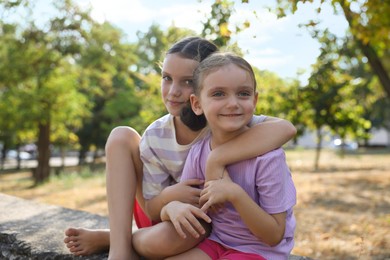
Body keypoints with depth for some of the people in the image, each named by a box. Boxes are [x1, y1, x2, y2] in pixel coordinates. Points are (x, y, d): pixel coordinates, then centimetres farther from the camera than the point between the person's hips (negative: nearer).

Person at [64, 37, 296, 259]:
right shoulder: (155, 136, -13)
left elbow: (286, 128, -44)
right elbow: (153, 211, -10)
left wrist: (217, 160, -43)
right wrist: (168, 197, -34)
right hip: (165, 219, 3)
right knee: (122, 137, -12)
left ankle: (105, 239, -7)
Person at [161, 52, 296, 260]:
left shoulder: (267, 156, -21)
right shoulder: (198, 153, -7)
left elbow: (275, 236, -18)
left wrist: (234, 193, -30)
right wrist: (173, 208, -23)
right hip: (216, 241, 5)